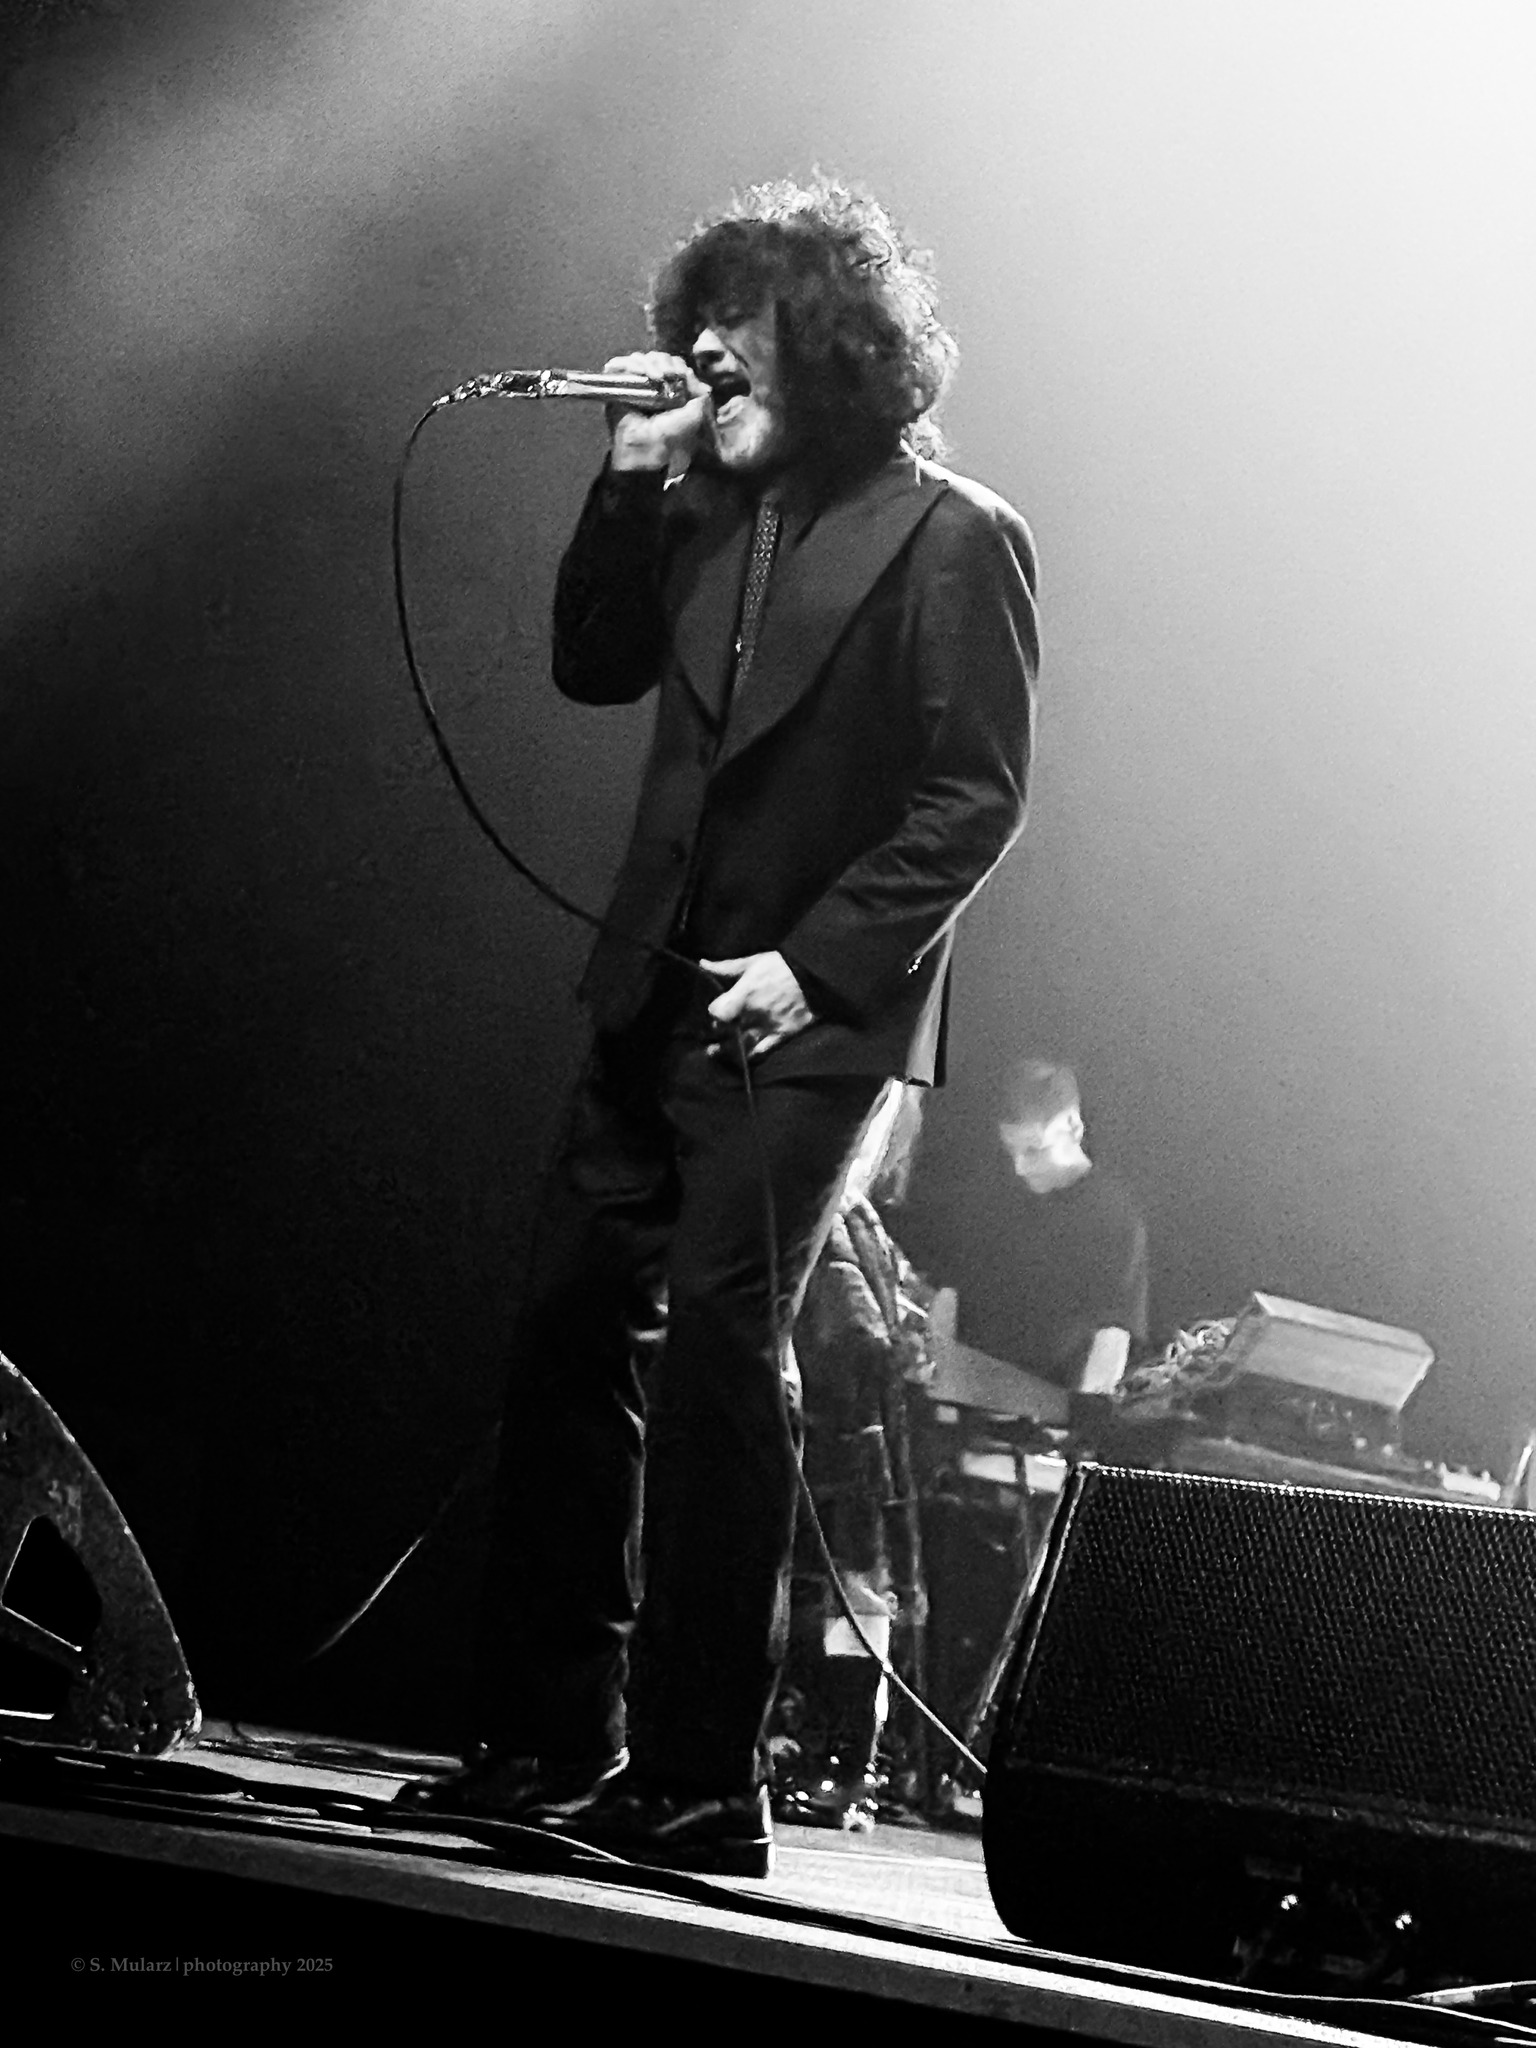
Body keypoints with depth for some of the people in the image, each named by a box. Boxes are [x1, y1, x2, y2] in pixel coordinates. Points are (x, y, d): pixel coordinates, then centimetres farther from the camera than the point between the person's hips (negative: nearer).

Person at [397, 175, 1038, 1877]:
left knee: (714, 1352, -11)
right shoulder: (711, 512, 12)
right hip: (658, 996, 7)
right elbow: (593, 664, 15)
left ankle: (699, 1785, -6)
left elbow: (976, 797, -11)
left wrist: (815, 962, -17)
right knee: (569, 1336, 4)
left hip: (810, 1021, -7)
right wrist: (631, 480, 3)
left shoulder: (951, 540, -7)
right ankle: (547, 1740, 12)